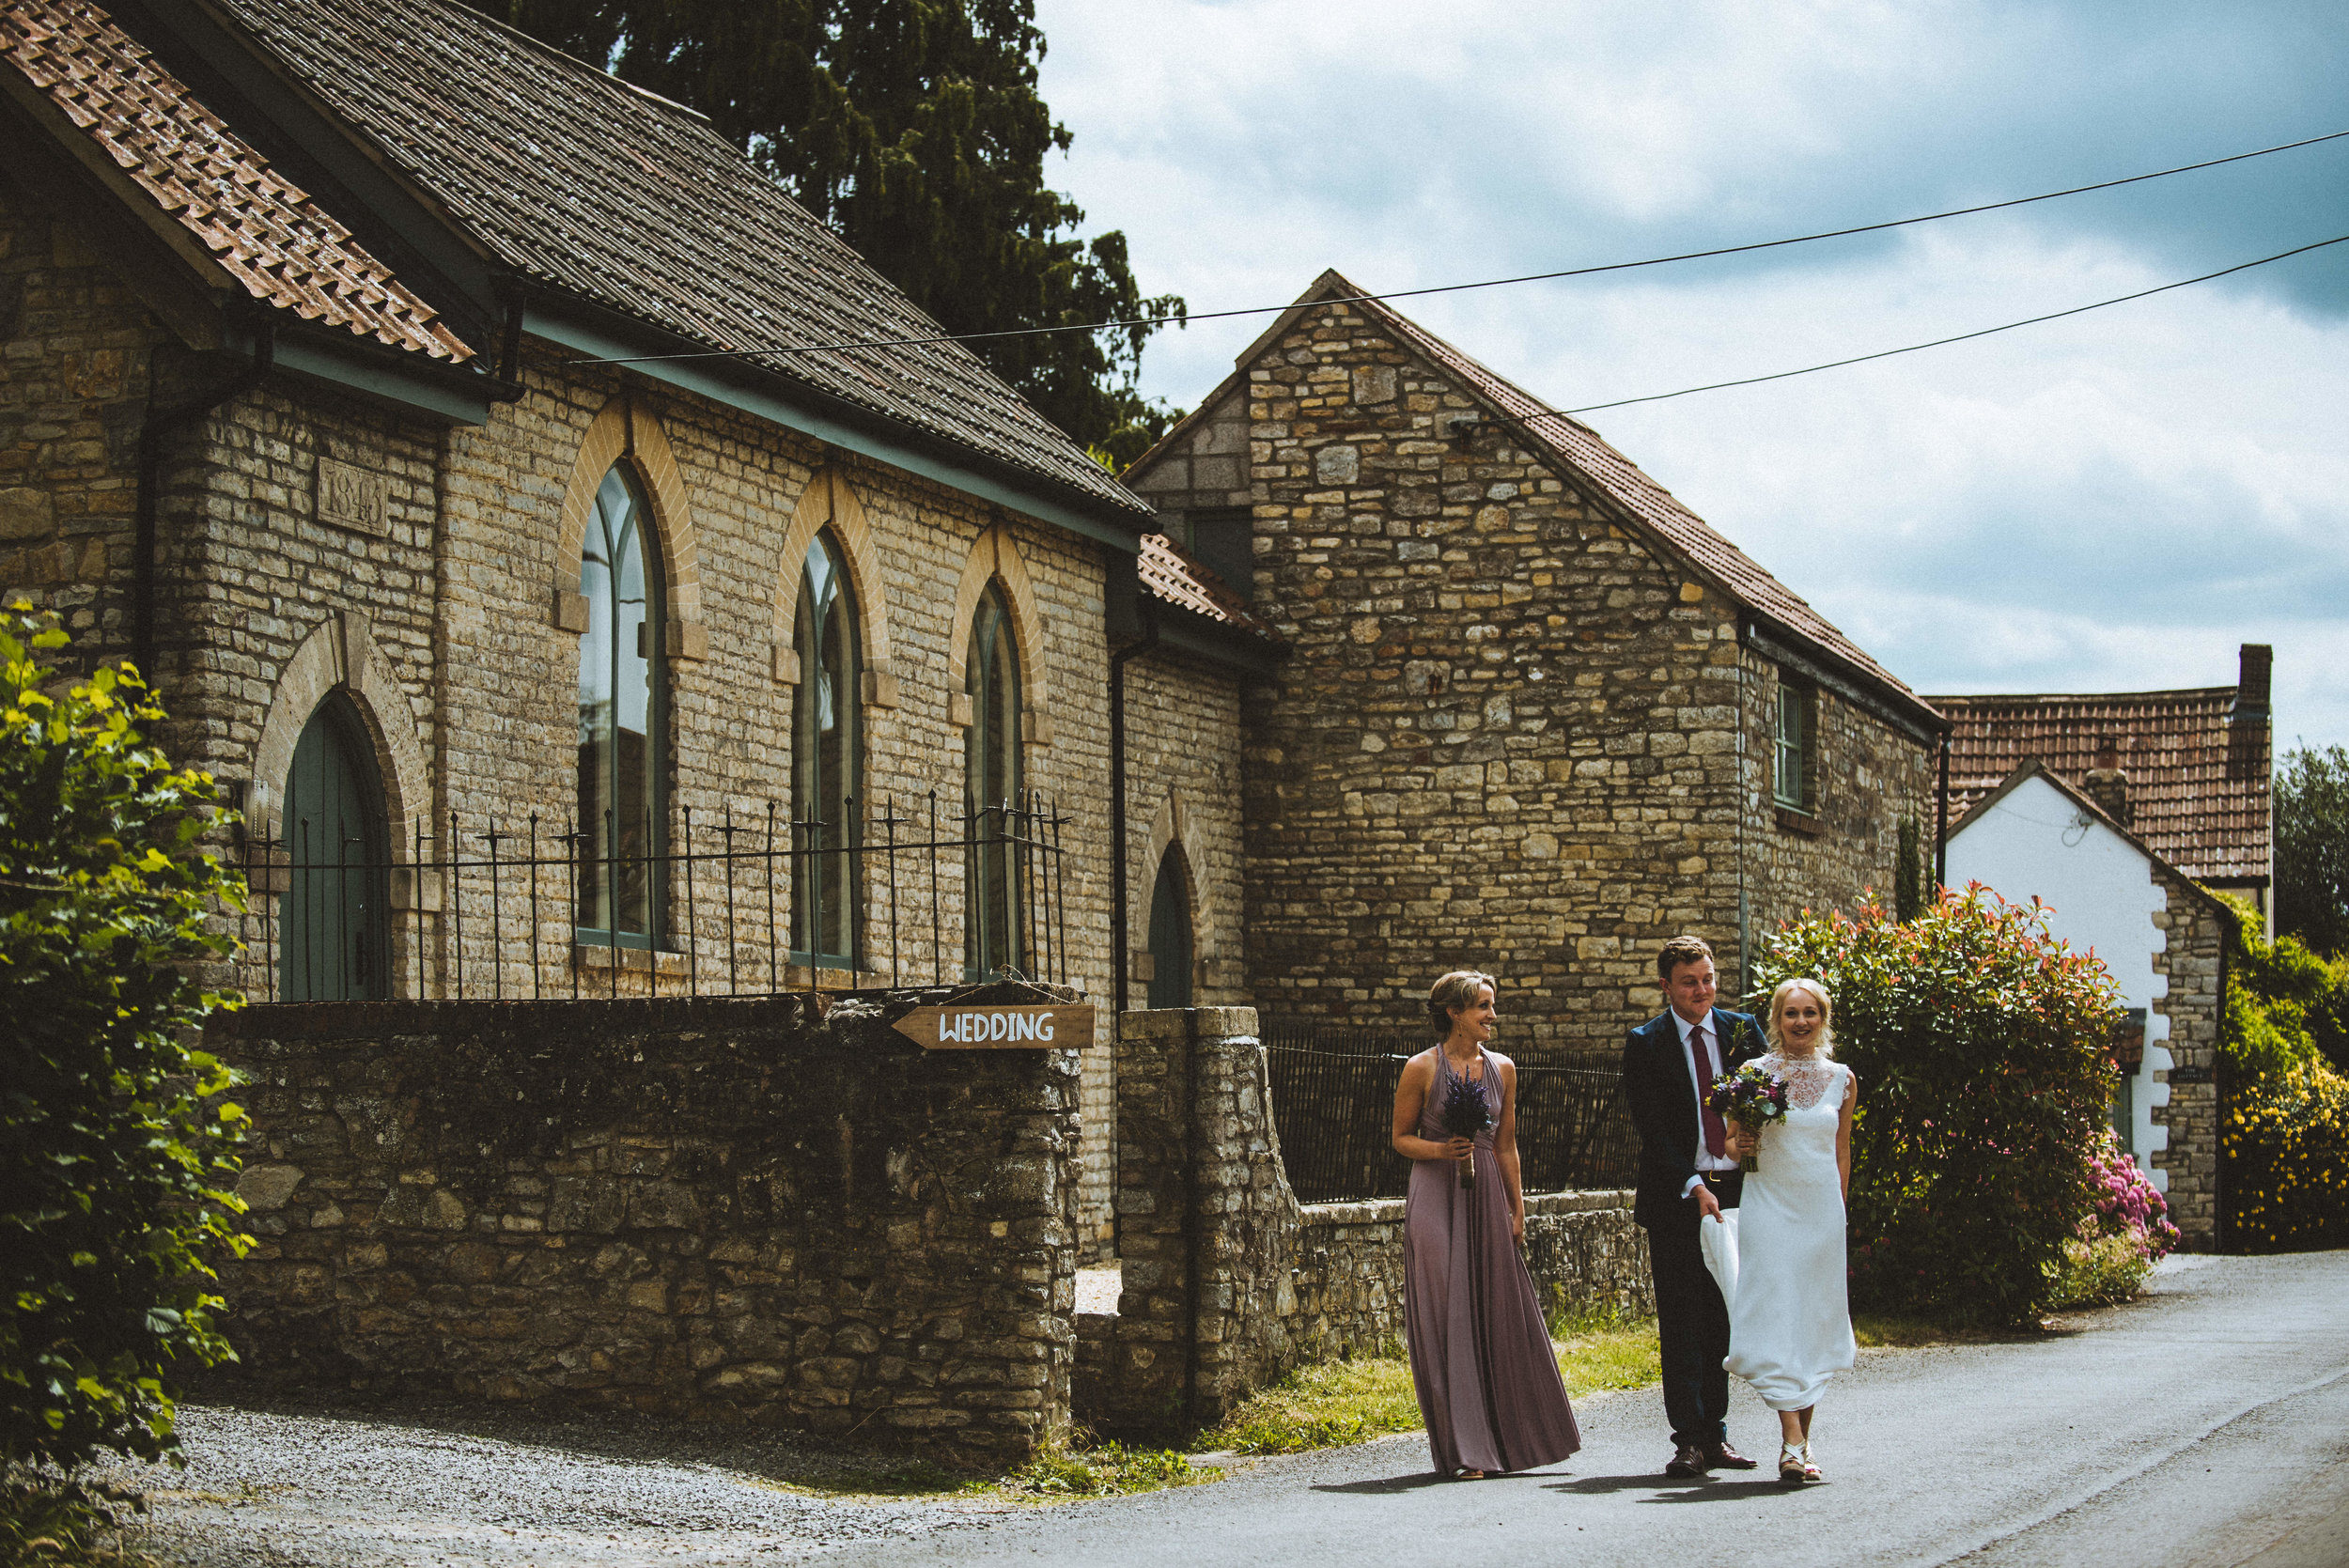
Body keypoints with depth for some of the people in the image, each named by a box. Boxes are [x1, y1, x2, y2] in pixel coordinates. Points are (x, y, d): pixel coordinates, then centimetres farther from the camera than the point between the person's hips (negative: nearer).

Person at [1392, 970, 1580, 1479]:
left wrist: (1518, 1210, 9)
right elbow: (1401, 1137, 2)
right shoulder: (1422, 1068, -3)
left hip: (1488, 1198, 4)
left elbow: (1506, 1146, 13)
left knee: (1502, 1317, 3)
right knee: (1448, 1320, -3)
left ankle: (1511, 1438, 15)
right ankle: (1465, 1450, 2)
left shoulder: (1502, 1069, 9)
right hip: (1436, 1197, -4)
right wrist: (1441, 1150, -16)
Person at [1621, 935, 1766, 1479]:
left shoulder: (1742, 1030, 8)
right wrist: (1694, 1186, -17)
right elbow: (1651, 1128, -7)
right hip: (1675, 1197, -3)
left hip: (1734, 1190, 3)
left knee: (1721, 1320, 8)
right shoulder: (1646, 1043, -1)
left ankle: (1715, 1435, 14)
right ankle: (1689, 1439, -1)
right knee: (1681, 1321, -4)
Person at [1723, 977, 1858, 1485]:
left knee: (1815, 1319, 6)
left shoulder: (1842, 1079, 7)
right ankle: (1793, 1443, -17)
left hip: (1822, 1209, 3)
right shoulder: (1756, 1074, -1)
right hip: (1769, 1208, -3)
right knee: (1775, 1316, -12)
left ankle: (1801, 1442, 15)